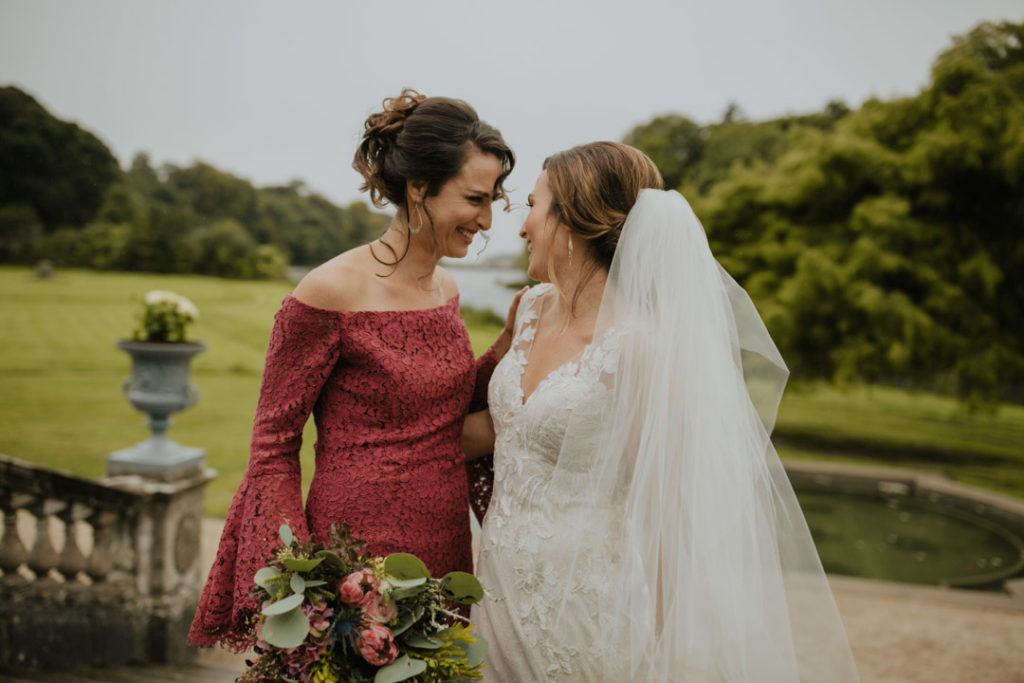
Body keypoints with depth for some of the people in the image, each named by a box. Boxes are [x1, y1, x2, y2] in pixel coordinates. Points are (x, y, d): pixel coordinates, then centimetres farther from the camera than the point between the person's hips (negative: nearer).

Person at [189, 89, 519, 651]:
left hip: (447, 554, 7)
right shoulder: (330, 296, -15)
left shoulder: (445, 289, 5)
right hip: (357, 562, -6)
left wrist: (509, 343, 2)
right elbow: (272, 448, -10)